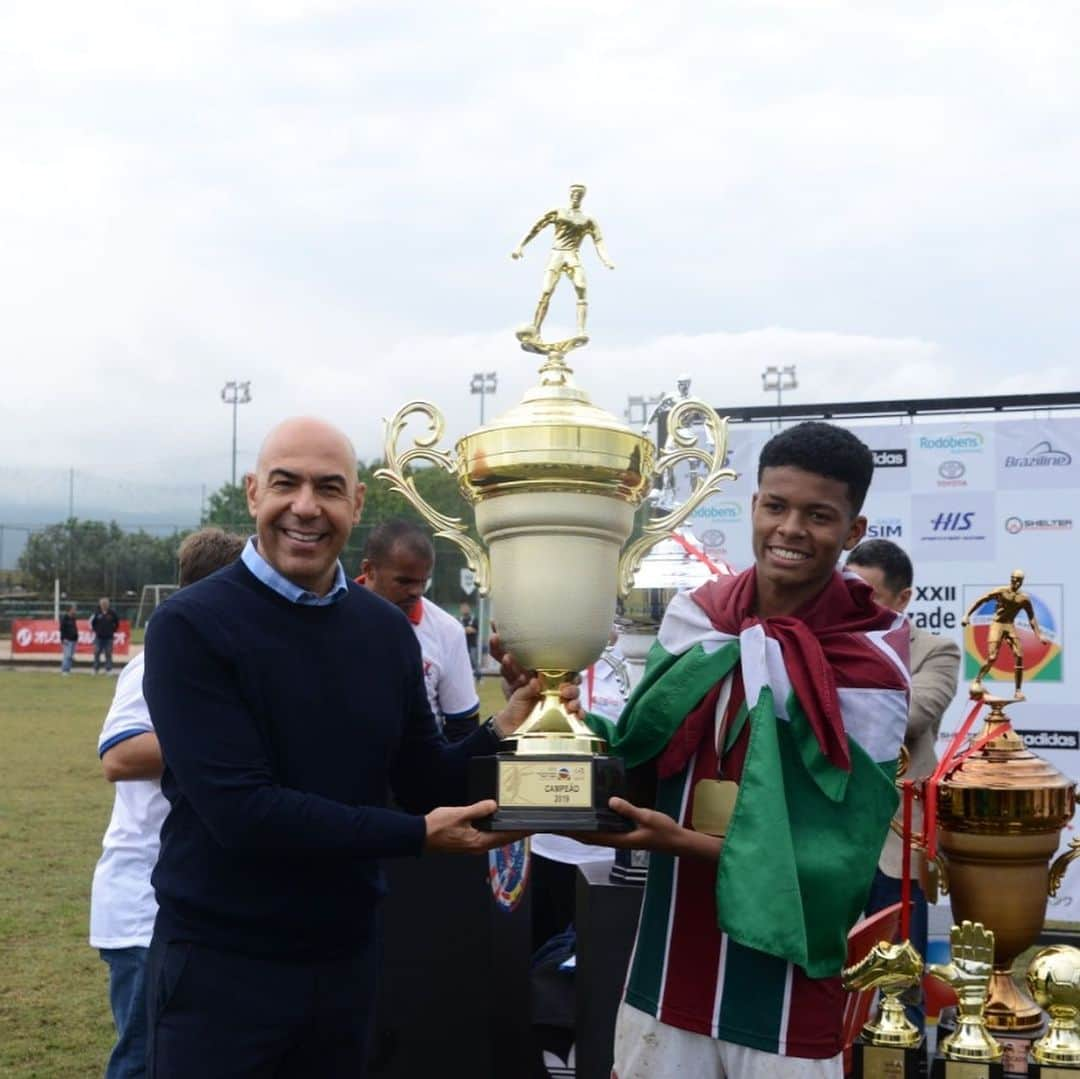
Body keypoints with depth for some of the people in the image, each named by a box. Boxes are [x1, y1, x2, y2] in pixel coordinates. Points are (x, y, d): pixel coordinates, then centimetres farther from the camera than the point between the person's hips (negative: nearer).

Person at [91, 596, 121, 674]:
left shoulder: (112, 613, -2)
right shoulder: (97, 613, -1)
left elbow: (117, 623, 10)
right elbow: (92, 622, 12)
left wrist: (113, 631, 5)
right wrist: (95, 631, 8)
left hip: (108, 638, -1)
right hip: (99, 637, 1)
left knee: (108, 654, 2)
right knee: (97, 653, 2)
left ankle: (108, 669, 7)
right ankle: (95, 670, 10)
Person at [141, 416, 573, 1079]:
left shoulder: (387, 629, 2)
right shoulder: (191, 626, -14)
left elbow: (425, 784, 6)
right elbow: (238, 810, -22)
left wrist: (502, 732, -13)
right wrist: (418, 835, -21)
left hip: (348, 956, 5)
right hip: (220, 963, -5)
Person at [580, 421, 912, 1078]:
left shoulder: (869, 663, -11)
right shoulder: (695, 617, 1)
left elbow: (830, 852, -13)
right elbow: (637, 757, 2)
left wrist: (684, 841, -23)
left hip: (784, 989, -3)